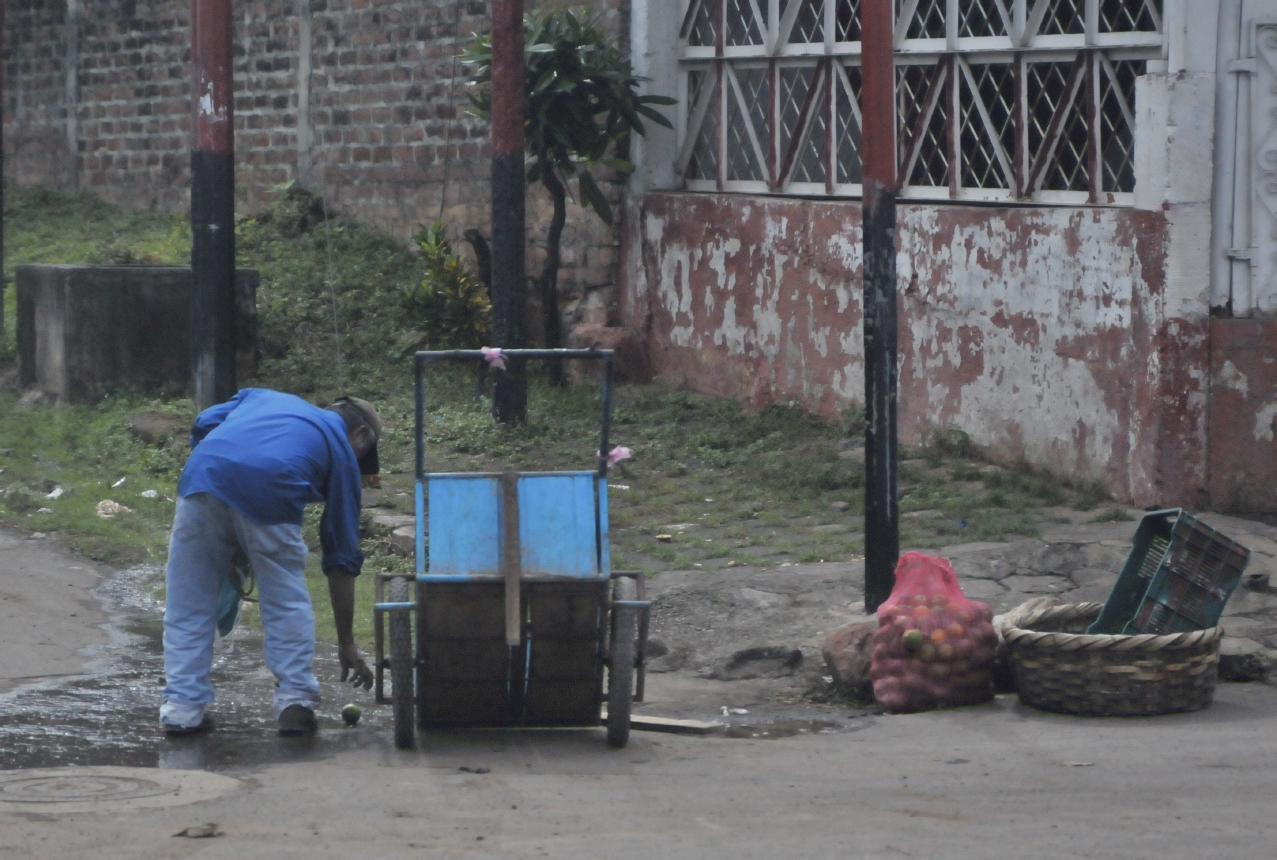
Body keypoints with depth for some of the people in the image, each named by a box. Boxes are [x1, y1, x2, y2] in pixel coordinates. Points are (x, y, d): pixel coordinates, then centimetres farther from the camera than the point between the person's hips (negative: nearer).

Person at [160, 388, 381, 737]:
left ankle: (182, 708, 15)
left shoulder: (264, 397, 38)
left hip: (201, 474, 3)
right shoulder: (342, 453, 27)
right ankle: (295, 701, 15)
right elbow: (341, 558, 28)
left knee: (188, 603, 15)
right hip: (269, 489, -3)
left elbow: (204, 425, 20)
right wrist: (346, 643, 34)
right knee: (288, 603, 18)